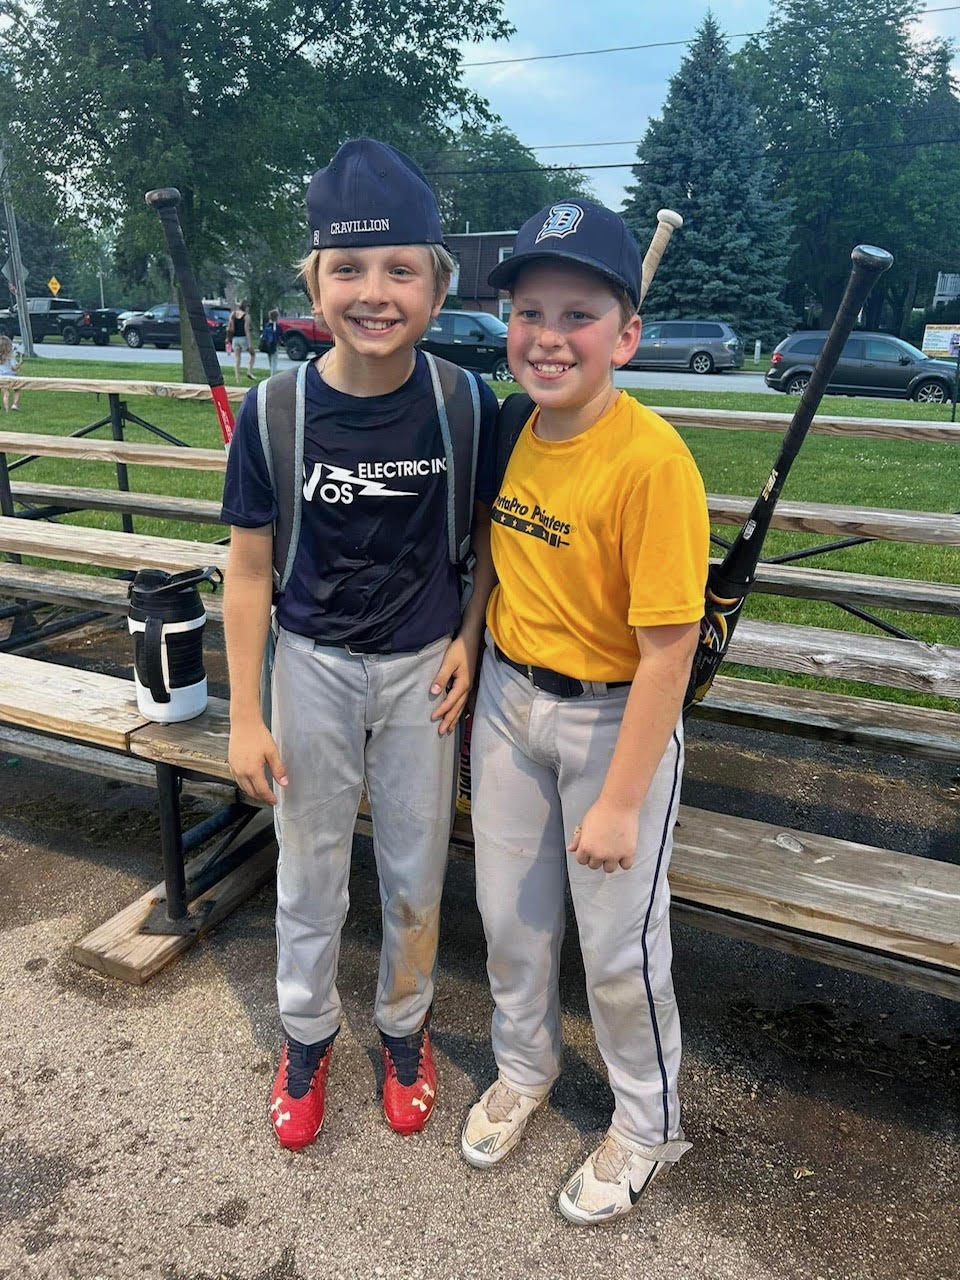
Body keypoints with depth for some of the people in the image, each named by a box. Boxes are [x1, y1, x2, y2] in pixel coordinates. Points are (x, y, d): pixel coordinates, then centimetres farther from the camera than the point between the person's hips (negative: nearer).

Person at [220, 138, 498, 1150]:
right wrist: (246, 715, -6)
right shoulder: (276, 410, -14)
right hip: (314, 664, 0)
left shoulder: (465, 402, -13)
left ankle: (403, 1025, 43)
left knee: (416, 874, 15)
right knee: (309, 869, 17)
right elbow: (250, 567, -7)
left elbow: (488, 526, 3)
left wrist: (469, 635, -6)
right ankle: (306, 1032, 43)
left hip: (423, 666, 1)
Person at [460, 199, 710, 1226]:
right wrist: (471, 660, 10)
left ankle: (648, 1126, 41)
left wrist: (620, 801, -18)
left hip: (613, 719, -6)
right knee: (509, 913, 21)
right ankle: (525, 1067, 51)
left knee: (617, 945, 11)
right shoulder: (506, 428, -3)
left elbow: (668, 650, -22)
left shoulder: (651, 460, -24)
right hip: (508, 699, 6)